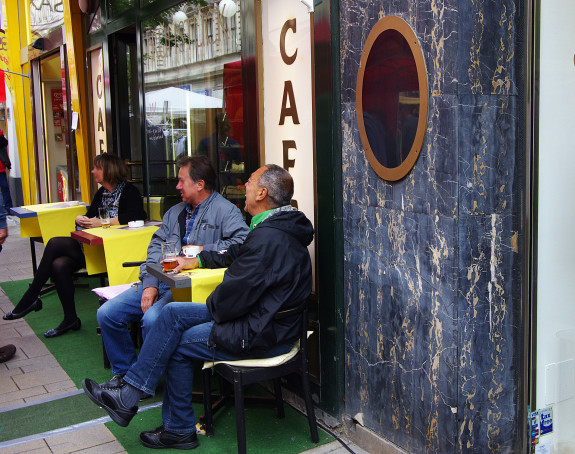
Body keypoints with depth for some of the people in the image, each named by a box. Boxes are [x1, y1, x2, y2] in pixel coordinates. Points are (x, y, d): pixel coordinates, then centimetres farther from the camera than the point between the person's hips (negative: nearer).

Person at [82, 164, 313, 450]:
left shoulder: (268, 238, -26)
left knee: (178, 346, 1)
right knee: (173, 313, 6)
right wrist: (196, 261, 31)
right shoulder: (278, 226, 8)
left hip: (262, 335, -10)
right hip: (261, 316, 10)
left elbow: (232, 298, -24)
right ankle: (129, 392, 9)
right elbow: (236, 255, 26)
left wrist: (211, 306, -2)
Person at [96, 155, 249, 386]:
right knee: (107, 313, -3)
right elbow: (156, 246, 14)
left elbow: (242, 242, -20)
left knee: (152, 319, -32)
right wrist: (150, 285, -2)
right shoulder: (175, 212, 22)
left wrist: (202, 250, -14)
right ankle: (123, 371, 18)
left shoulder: (225, 211, -3)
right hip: (161, 281, 8)